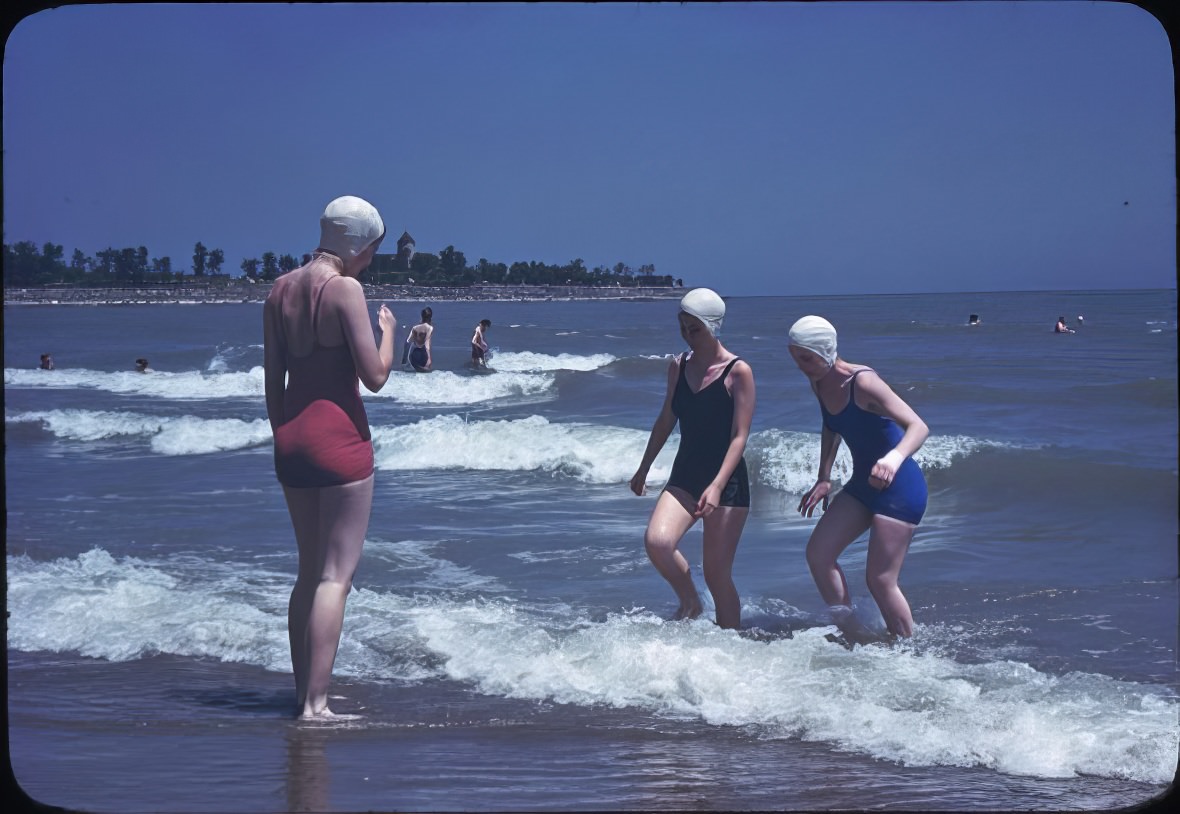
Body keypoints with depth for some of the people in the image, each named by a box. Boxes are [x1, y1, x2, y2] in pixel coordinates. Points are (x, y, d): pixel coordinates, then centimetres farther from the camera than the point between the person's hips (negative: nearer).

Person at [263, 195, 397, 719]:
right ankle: (314, 705, -8)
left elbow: (273, 380, 12)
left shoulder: (280, 290, 9)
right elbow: (375, 376, -13)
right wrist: (388, 332, 5)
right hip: (339, 437, -7)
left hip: (291, 437, 7)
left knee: (310, 572, 16)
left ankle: (304, 696, 19)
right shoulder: (346, 289, -13)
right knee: (337, 575, -4)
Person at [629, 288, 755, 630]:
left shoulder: (738, 372, -10)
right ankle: (689, 603, 4)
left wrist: (717, 486, -26)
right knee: (656, 541, -22)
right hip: (684, 477, 4)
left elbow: (739, 436, -14)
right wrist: (643, 469, 26)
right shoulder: (678, 367, 7)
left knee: (717, 572, -3)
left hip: (727, 483, -4)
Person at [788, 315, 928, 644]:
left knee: (880, 579, -8)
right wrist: (823, 479, 16)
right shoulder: (819, 384, 0)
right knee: (818, 552, -2)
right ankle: (855, 636, 6)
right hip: (862, 483, 8)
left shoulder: (862, 383, -24)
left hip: (899, 486, -8)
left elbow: (918, 426, -32)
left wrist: (894, 458, -51)